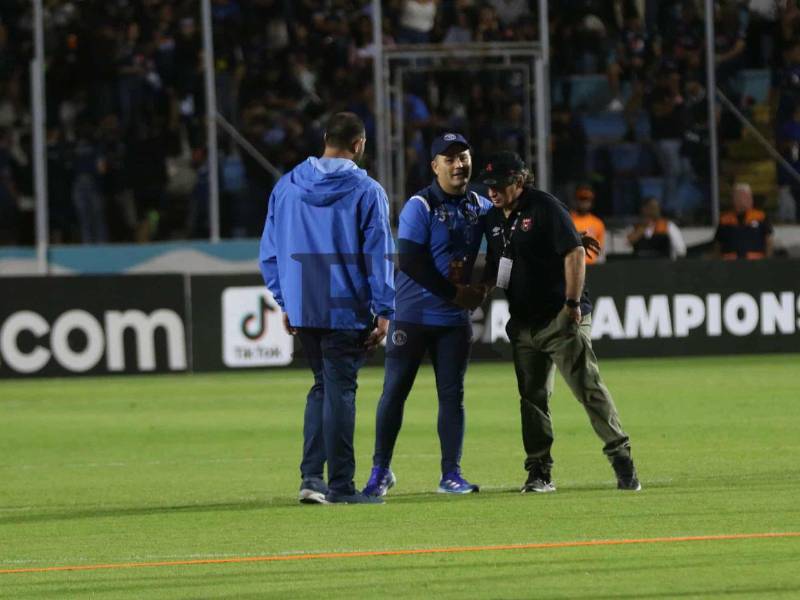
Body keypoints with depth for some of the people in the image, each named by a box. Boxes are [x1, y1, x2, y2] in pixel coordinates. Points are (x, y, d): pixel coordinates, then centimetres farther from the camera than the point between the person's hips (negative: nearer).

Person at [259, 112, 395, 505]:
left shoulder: (286, 187, 8)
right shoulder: (366, 191, -6)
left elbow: (270, 252, 11)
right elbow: (379, 255, -8)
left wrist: (285, 302, 17)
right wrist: (383, 311, -5)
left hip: (301, 309, 4)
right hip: (346, 311, -4)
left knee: (323, 386, 17)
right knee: (340, 390, 0)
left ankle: (311, 476, 7)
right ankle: (340, 486, 1)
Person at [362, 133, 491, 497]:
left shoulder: (480, 207, 7)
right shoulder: (420, 207, -10)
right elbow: (410, 262, -18)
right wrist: (455, 293, -17)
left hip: (455, 319, 5)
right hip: (413, 315, -4)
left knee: (452, 395, 4)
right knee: (394, 392, 0)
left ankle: (451, 474, 9)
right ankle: (381, 470, 10)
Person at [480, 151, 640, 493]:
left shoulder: (545, 208, -10)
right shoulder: (494, 219, 13)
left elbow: (575, 253, -15)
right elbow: (494, 270, 22)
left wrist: (572, 304, -20)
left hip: (562, 320, -7)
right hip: (523, 322, 7)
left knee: (588, 388, -12)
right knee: (532, 397, 7)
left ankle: (620, 456, -8)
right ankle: (539, 472, 12)